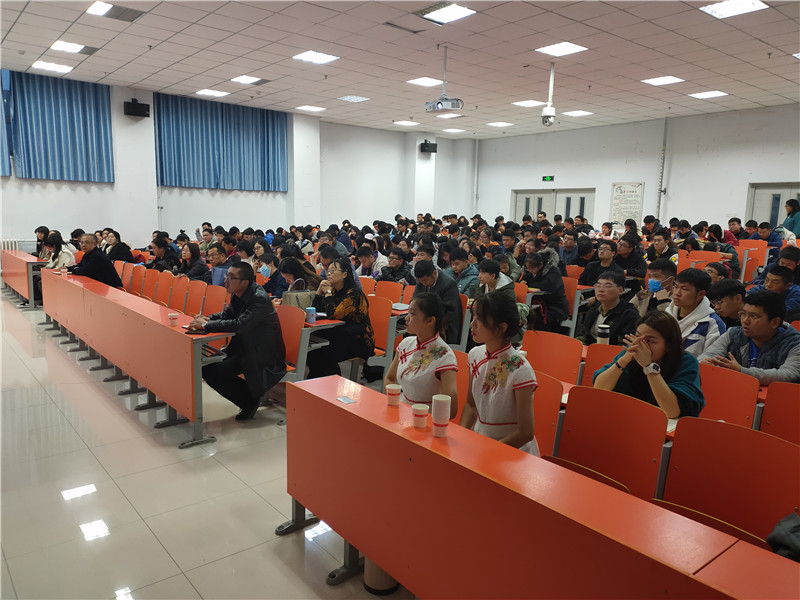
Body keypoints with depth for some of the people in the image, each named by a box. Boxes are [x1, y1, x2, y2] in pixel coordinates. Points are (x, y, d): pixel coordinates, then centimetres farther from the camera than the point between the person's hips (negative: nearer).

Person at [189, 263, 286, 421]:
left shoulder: (260, 299, -25)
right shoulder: (237, 295, 3)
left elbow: (239, 325, -35)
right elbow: (227, 314, 18)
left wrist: (206, 325, -26)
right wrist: (208, 319, -3)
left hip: (264, 356, -9)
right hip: (244, 347, 9)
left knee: (215, 372, -18)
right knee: (206, 367, 1)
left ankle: (252, 399, 2)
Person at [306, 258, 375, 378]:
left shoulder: (354, 294, -18)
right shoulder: (334, 290, 8)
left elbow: (333, 314, -27)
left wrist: (327, 292, -15)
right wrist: (319, 291, -5)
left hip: (360, 340, -8)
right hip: (341, 334, 8)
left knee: (324, 352, -23)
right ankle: (314, 379, 2)